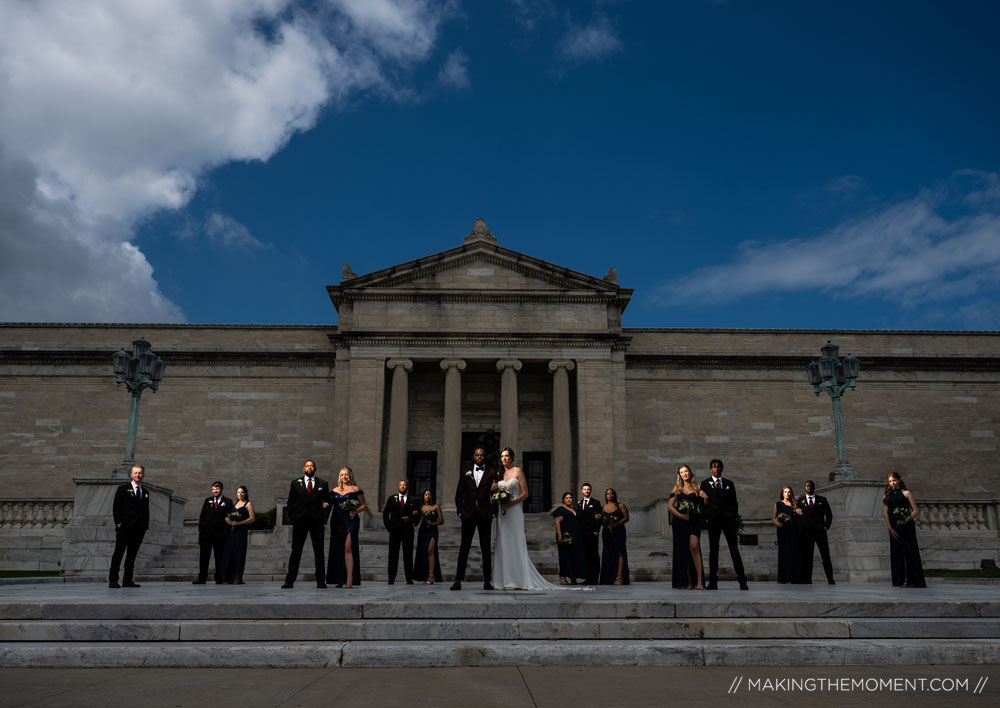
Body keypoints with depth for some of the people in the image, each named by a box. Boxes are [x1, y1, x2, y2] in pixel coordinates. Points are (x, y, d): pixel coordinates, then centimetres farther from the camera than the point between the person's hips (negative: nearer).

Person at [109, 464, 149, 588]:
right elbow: (116, 507, -2)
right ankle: (113, 580, -1)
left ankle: (127, 580, 9)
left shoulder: (145, 493, 17)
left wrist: (145, 526, 8)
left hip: (139, 529, 5)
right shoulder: (123, 489, 4)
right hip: (124, 527, -5)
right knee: (118, 554, -4)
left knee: (132, 555, 6)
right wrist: (118, 522, -10)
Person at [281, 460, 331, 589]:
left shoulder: (323, 484, 9)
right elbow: (291, 503, 9)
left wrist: (324, 519, 0)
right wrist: (292, 519, -2)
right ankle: (290, 581, 3)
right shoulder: (295, 483, 10)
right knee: (296, 551, 0)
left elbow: (327, 502, 10)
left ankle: (320, 581, 7)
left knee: (319, 552, 2)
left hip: (317, 522, 0)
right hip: (300, 521, 0)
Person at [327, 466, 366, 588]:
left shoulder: (355, 489, 4)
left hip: (350, 520, -4)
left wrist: (355, 512, -10)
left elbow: (364, 505, 5)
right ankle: (340, 580, 14)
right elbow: (329, 505, 17)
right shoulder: (334, 491, 15)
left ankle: (349, 580, -18)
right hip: (337, 522, 5)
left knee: (348, 547, -16)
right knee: (337, 549, 5)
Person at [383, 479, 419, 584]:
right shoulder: (392, 499, 12)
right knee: (393, 555, 0)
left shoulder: (413, 500, 9)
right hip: (394, 530, 1)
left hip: (407, 531, -1)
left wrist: (410, 519, -11)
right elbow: (385, 513, 12)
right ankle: (391, 578, 3)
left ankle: (409, 579, 1)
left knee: (408, 555, -1)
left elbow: (417, 516, 7)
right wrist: (388, 526, 1)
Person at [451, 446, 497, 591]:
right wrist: (460, 512, 1)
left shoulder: (492, 473, 8)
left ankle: (487, 581, 3)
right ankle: (458, 580, 2)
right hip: (468, 514, 1)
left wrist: (493, 511, -6)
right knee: (464, 548, 1)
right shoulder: (465, 474, 13)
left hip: (485, 515, -1)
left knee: (486, 549, 2)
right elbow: (459, 495, 12)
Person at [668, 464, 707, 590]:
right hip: (680, 522, 2)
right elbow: (670, 506, 7)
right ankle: (688, 582, 6)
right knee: (683, 551, 0)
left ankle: (699, 580, -22)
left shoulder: (697, 487, 10)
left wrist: (705, 498, -15)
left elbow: (705, 506, 3)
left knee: (694, 546, -21)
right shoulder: (677, 488, 14)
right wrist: (681, 516, -4)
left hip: (694, 521, -2)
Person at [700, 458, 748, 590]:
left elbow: (734, 502, 13)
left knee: (734, 549, -2)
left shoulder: (729, 483, 13)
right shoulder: (705, 484, 8)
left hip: (729, 519, 1)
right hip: (713, 520, -1)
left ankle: (742, 581, -2)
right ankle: (713, 581, 4)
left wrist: (735, 518, 3)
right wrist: (705, 519, -2)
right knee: (713, 550, 1)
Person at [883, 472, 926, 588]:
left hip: (907, 526, -3)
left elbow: (916, 511, -2)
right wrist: (890, 528, -5)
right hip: (894, 527, 3)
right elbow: (885, 512, 6)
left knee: (911, 551, -4)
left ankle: (914, 580, 1)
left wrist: (906, 520, -16)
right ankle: (901, 580, 6)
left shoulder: (906, 493, 2)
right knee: (897, 553, 2)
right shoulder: (886, 496, 11)